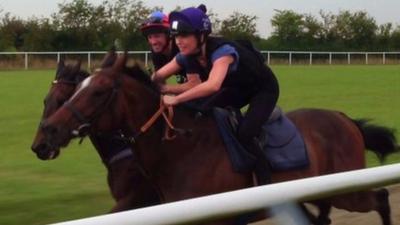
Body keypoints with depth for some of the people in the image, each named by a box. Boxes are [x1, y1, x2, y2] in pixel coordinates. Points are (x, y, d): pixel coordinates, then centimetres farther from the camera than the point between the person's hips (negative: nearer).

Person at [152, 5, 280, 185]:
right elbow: (158, 76, -8)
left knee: (244, 134, -26)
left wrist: (176, 99, -59)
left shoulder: (222, 50, -40)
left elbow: (213, 85, -57)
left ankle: (265, 183, -13)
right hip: (238, 88, 8)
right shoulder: (187, 56, -17)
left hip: (264, 89, -7)